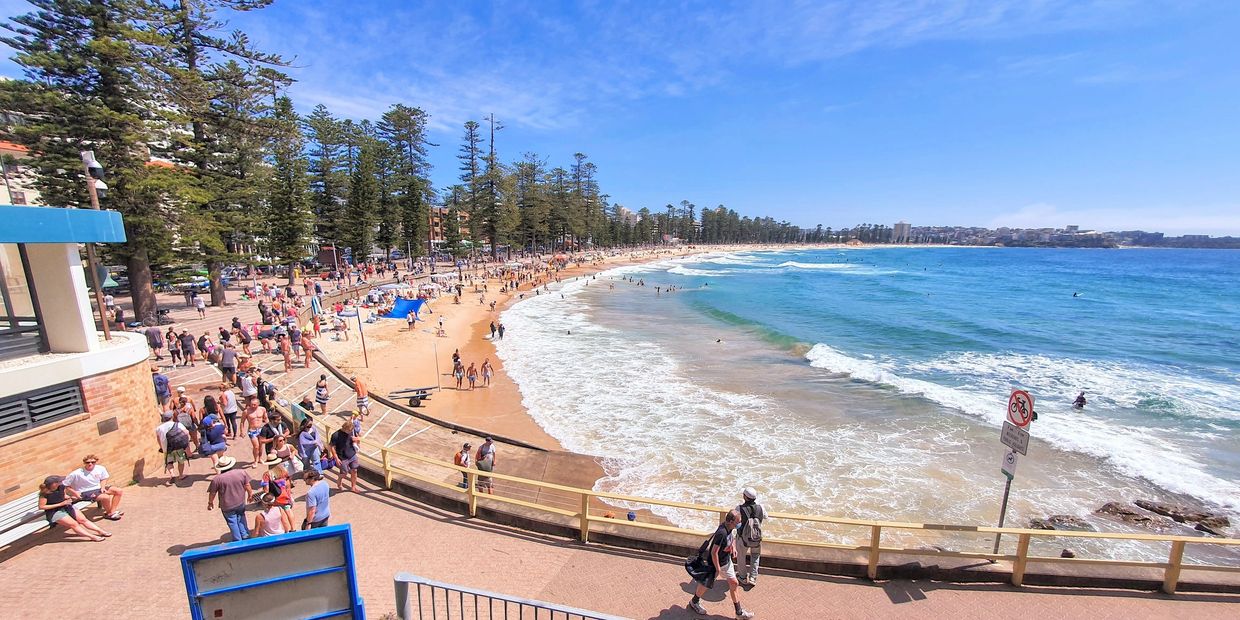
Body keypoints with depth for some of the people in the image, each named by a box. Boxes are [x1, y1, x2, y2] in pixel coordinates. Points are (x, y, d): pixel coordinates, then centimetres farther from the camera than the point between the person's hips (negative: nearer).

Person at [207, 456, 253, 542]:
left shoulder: (216, 479, -17)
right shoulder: (241, 472, -11)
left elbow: (212, 493, -8)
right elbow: (247, 486, -2)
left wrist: (210, 503, 10)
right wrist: (250, 495, 13)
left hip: (227, 506, -2)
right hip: (241, 502, 2)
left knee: (232, 523, 14)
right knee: (241, 518, 25)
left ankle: (238, 540, 23)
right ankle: (245, 536, 27)